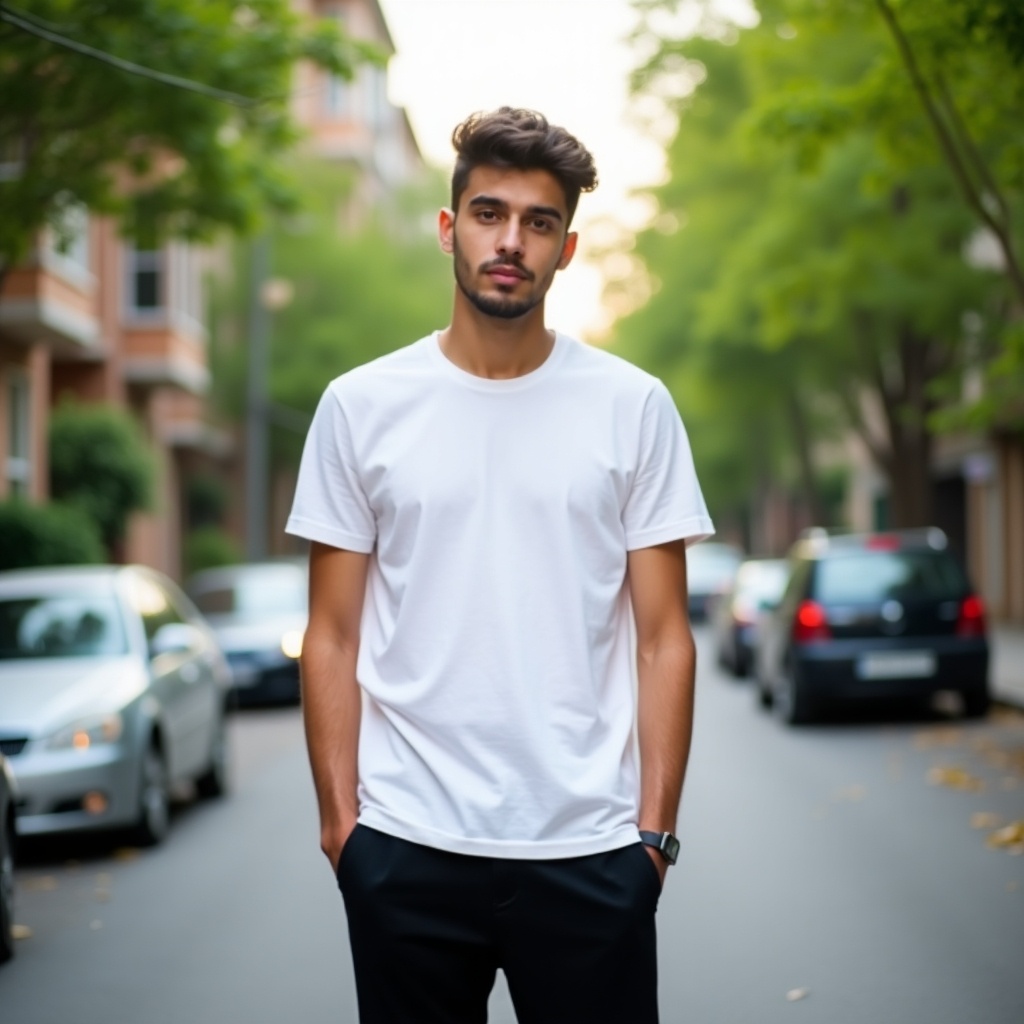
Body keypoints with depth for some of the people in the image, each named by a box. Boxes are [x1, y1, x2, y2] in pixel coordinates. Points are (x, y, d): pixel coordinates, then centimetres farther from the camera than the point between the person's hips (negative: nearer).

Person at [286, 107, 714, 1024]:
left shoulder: (634, 406, 2)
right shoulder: (361, 406, 3)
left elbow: (662, 638, 2)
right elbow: (334, 637, 4)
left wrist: (657, 826, -3)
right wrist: (338, 814, -1)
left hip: (588, 848, 0)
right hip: (406, 845, 1)